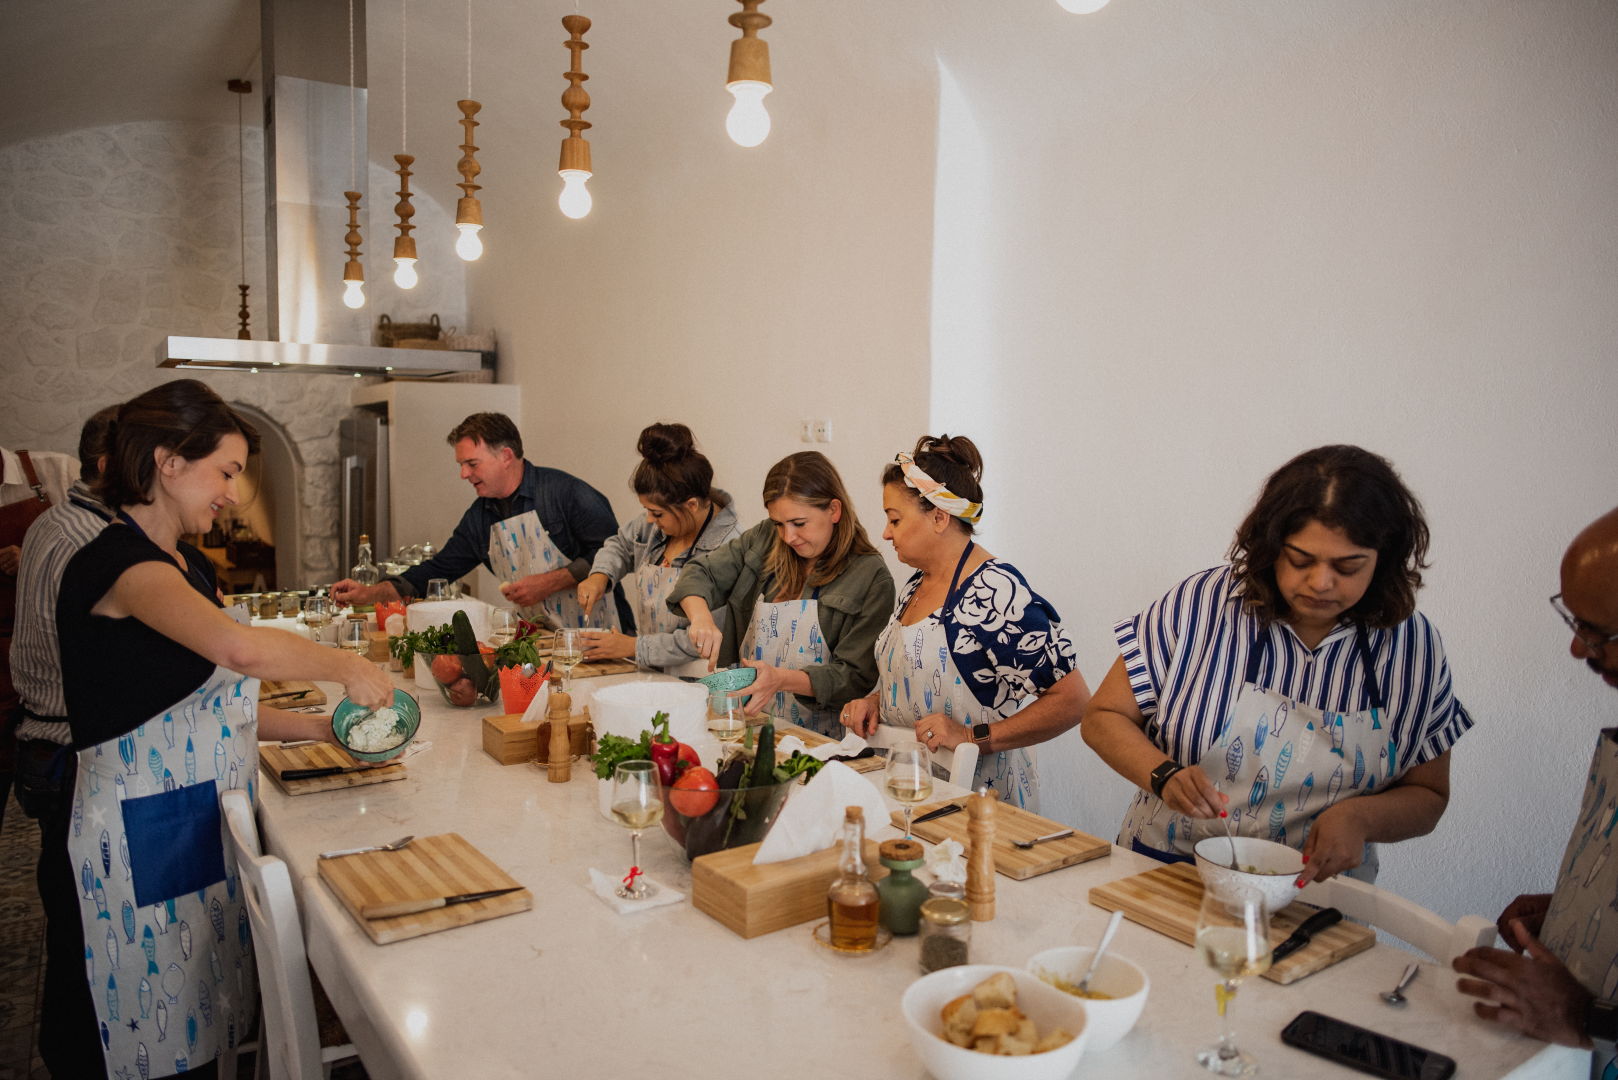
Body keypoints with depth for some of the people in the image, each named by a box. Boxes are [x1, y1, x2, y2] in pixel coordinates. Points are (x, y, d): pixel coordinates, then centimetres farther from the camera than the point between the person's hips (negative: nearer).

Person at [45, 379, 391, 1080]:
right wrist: (348, 668, -21)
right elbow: (241, 649, -37)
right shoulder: (117, 562, -18)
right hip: (141, 843, -9)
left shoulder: (187, 565, 13)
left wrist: (318, 726, 5)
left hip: (204, 830, 9)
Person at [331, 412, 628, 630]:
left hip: (597, 637, -6)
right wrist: (370, 594, 10)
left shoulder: (565, 492, -8)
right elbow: (437, 571, 19)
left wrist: (548, 583, -14)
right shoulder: (479, 517, 14)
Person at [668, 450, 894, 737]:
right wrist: (701, 616, -10)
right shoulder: (764, 540, 9)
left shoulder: (871, 577, -6)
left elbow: (858, 677, -8)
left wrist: (783, 679, -23)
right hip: (749, 724, 4)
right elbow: (699, 574, 13)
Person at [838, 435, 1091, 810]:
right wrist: (875, 701, 6)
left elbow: (1073, 701, -17)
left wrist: (974, 737, -20)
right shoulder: (914, 586, 10)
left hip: (977, 794, -7)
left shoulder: (996, 592, -16)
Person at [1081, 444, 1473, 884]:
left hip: (1316, 893, 5)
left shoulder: (1414, 647, 0)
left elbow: (1427, 798, 8)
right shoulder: (1200, 603, -7)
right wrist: (1165, 775, -20)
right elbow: (1103, 717, -1)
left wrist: (1361, 817, -13)